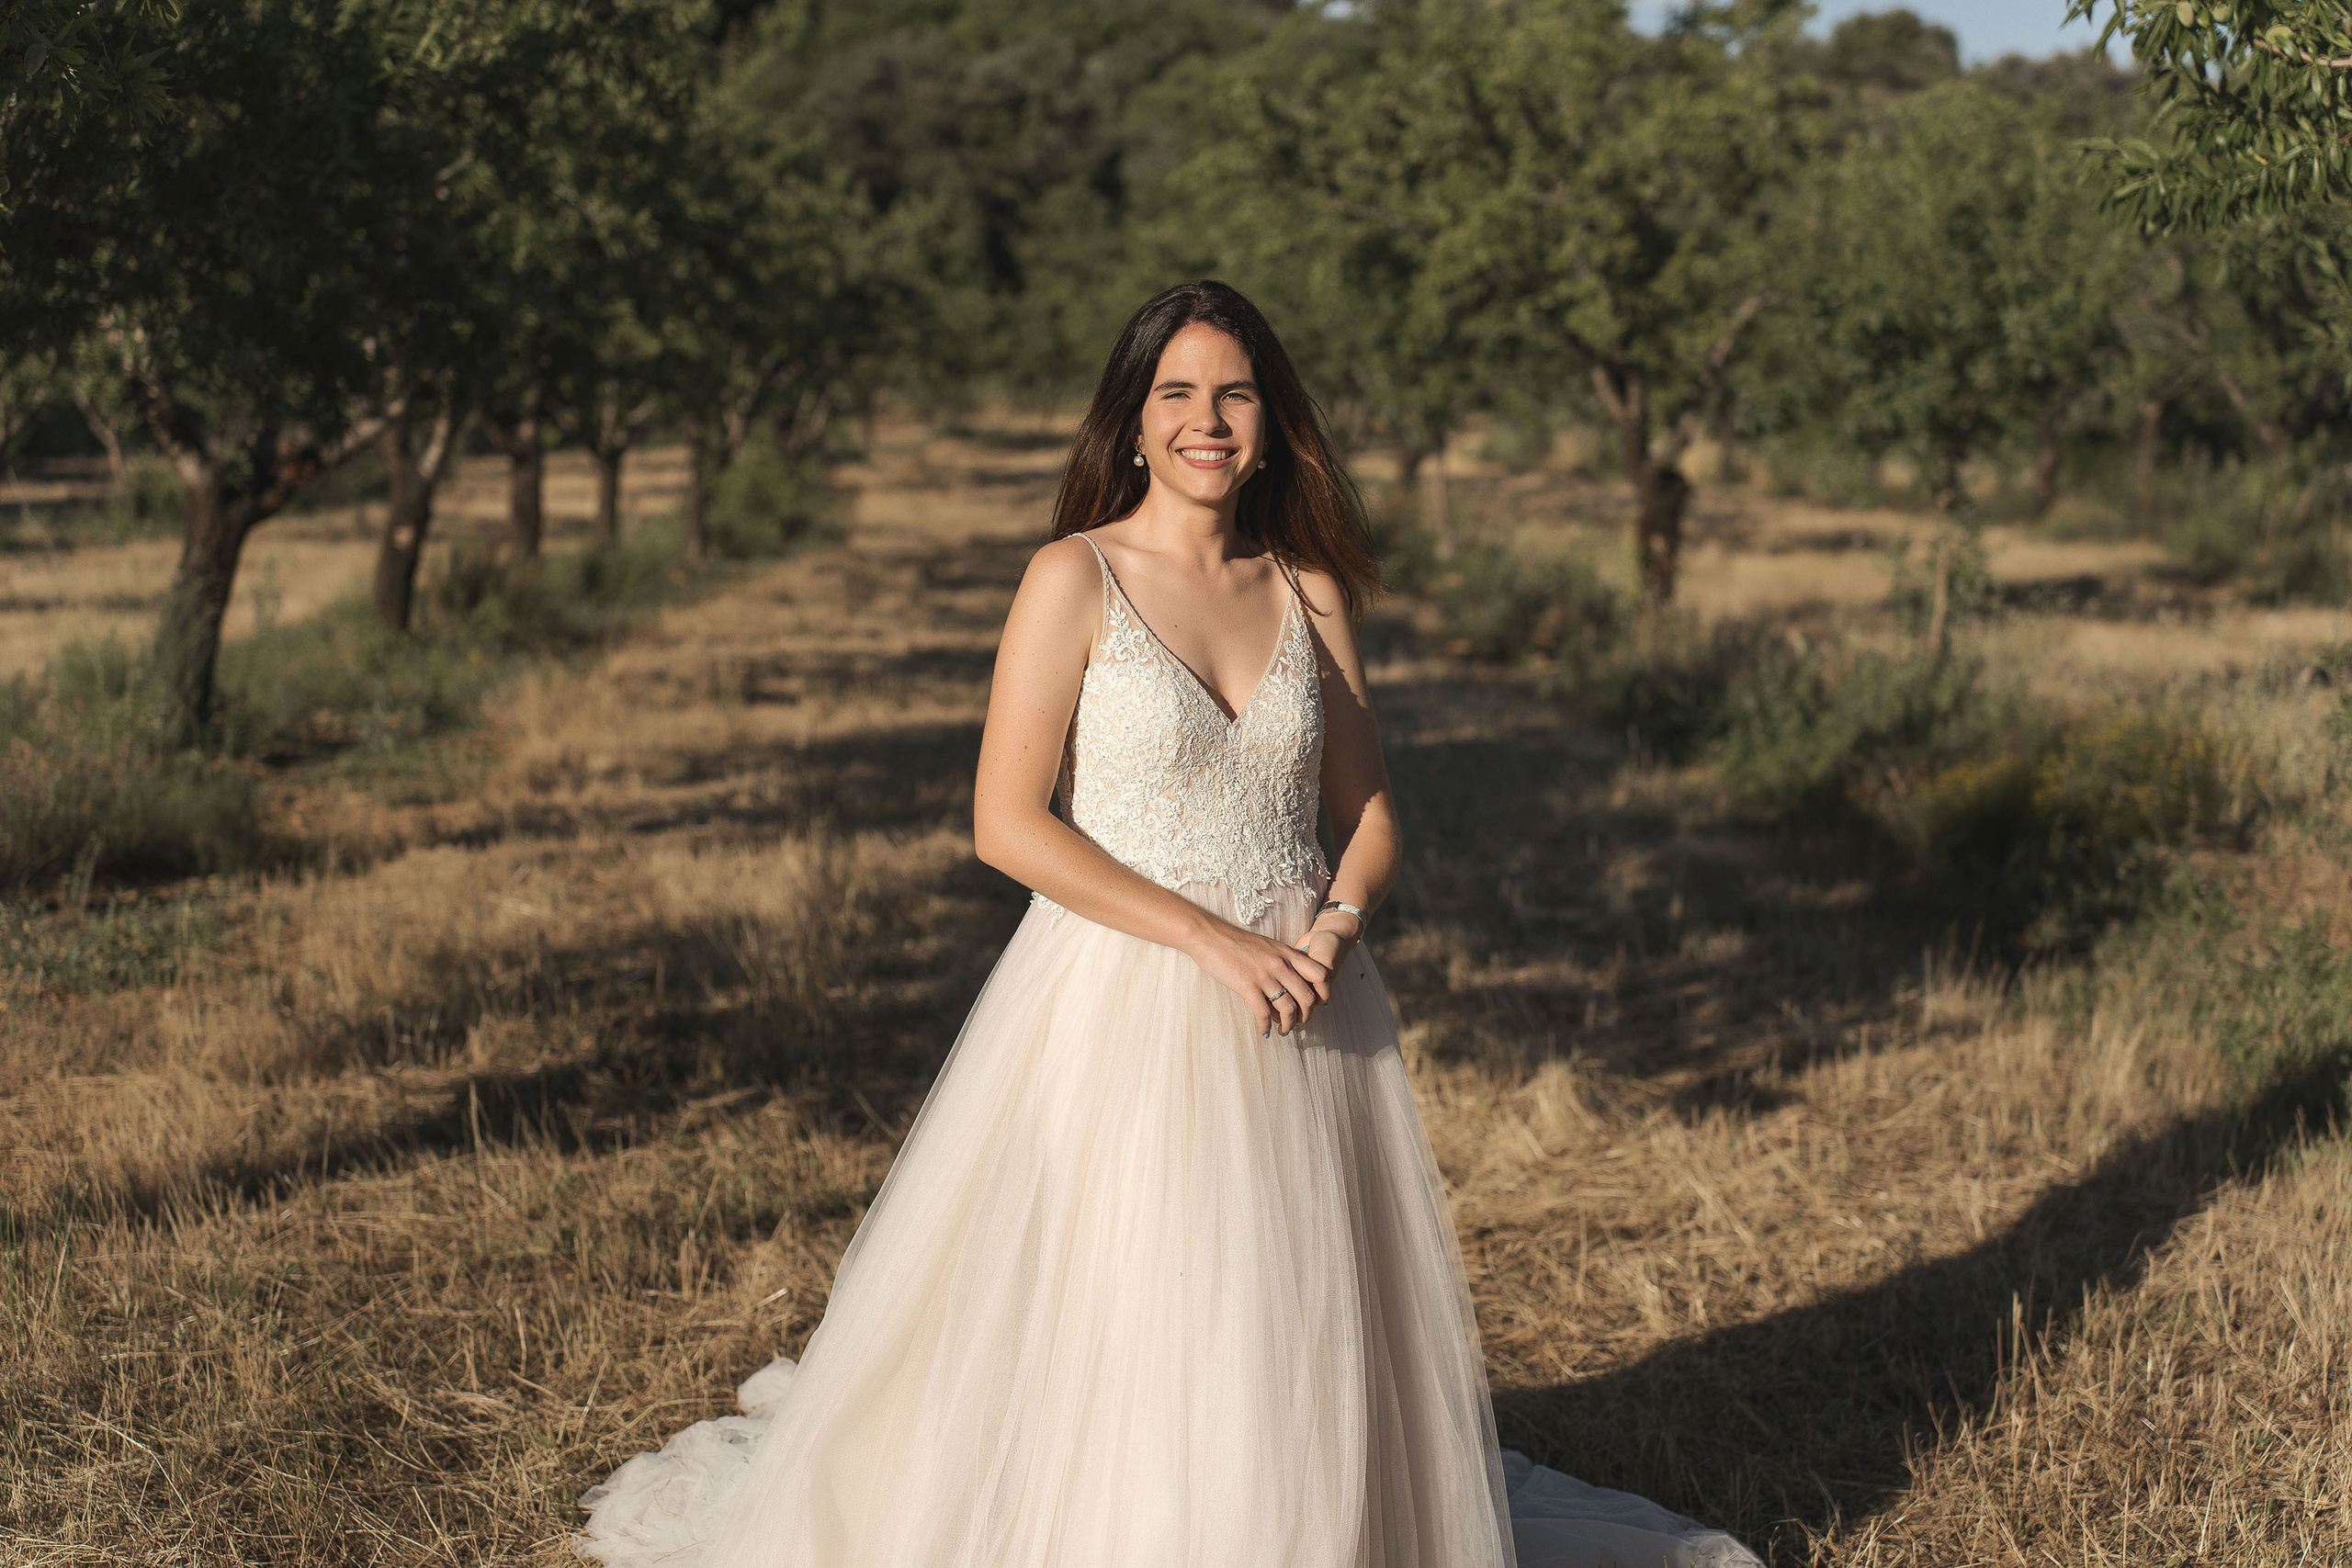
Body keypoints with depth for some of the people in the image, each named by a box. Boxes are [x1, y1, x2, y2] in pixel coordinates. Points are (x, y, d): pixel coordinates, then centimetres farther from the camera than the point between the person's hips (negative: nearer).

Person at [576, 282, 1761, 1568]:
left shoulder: (1308, 592, 9)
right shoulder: (1075, 580, -5)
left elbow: (1368, 812, 13)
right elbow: (1006, 822, -11)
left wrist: (1338, 924, -10)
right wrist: (1213, 939, -16)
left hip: (1301, 1017, 4)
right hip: (1126, 1011, -4)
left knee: (1301, 1341, 9)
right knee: (1106, 1337, -3)